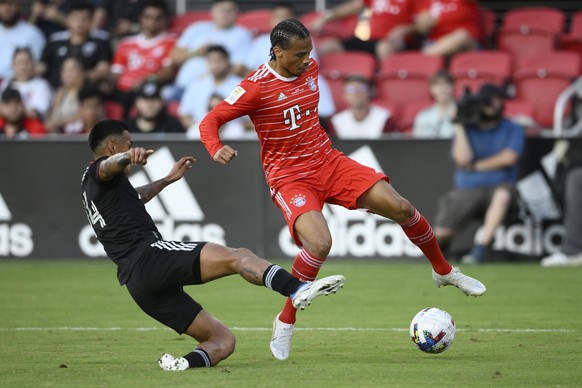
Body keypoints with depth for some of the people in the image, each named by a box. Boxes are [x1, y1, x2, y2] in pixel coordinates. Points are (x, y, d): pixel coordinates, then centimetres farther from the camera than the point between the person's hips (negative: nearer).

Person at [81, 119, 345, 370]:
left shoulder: (91, 188, 32)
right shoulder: (98, 172, 4)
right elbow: (109, 165, -24)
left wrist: (167, 179, 65)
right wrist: (127, 156, -47)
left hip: (137, 284, 9)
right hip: (149, 255, -9)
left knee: (223, 340, 6)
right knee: (238, 257, -22)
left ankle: (188, 363, -23)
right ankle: (298, 289, -47)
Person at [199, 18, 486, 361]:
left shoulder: (310, 68, 3)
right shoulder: (255, 88, -16)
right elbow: (209, 123, -15)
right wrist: (217, 150, -35)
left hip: (327, 162, 6)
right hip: (289, 178, -6)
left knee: (400, 207, -6)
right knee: (320, 243, -31)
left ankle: (444, 271, 20)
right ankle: (285, 323, -11)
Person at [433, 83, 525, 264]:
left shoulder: (513, 130, 6)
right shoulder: (467, 129, 9)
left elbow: (508, 158, -10)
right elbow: (463, 159, -8)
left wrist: (475, 166, -4)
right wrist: (460, 125, -8)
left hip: (498, 186, -1)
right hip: (466, 190, 1)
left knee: (503, 193, -41)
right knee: (441, 234, -18)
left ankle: (480, 248, -36)